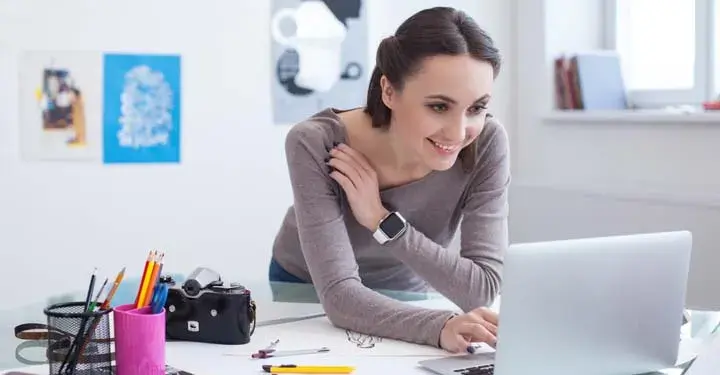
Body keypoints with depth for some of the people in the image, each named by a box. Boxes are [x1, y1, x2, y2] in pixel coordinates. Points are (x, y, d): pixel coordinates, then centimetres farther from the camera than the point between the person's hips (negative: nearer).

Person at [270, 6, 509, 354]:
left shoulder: (487, 144, -21)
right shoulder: (315, 146, -27)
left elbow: (483, 289, -21)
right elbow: (340, 294, -31)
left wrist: (382, 221, -29)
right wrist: (441, 327, -47)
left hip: (401, 303, 1)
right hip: (306, 298, -1)